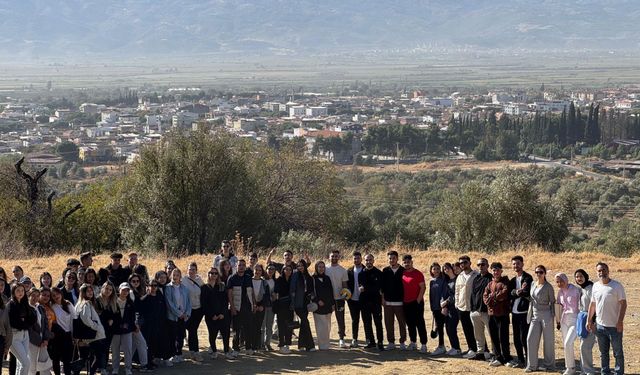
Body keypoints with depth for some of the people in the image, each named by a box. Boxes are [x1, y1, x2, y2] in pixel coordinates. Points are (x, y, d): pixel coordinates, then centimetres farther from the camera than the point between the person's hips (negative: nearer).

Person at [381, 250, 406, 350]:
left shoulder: (403, 271, 0)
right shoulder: (385, 271, 7)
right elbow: (382, 286, 8)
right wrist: (383, 298, 2)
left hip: (400, 302, -2)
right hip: (388, 302, 2)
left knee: (402, 323, 2)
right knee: (388, 323, 4)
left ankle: (402, 342, 11)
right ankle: (391, 342, 12)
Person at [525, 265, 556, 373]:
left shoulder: (548, 286, -4)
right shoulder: (533, 284, 11)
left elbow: (552, 302, -1)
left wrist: (552, 316, -8)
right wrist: (530, 314, 14)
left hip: (546, 315, -5)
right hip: (535, 315, 5)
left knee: (548, 340, 1)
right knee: (531, 339, 0)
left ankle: (549, 365, 10)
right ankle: (532, 365, 6)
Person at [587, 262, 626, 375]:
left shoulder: (617, 286, -9)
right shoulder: (595, 286, 6)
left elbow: (623, 303, -11)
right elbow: (592, 304, 14)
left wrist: (620, 321, -17)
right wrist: (589, 320, 13)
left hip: (614, 326, -5)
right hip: (600, 325, 5)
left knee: (618, 353, 2)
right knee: (603, 353, 14)